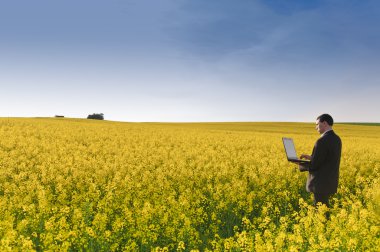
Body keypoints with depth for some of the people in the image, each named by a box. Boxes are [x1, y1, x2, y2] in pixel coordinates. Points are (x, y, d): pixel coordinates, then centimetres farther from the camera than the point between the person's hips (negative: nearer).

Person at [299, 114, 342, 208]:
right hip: (330, 182, 9)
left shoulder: (322, 141, -22)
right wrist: (310, 157, 12)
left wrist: (300, 165, -2)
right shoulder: (337, 139, 7)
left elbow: (314, 165, -20)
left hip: (322, 184, -9)